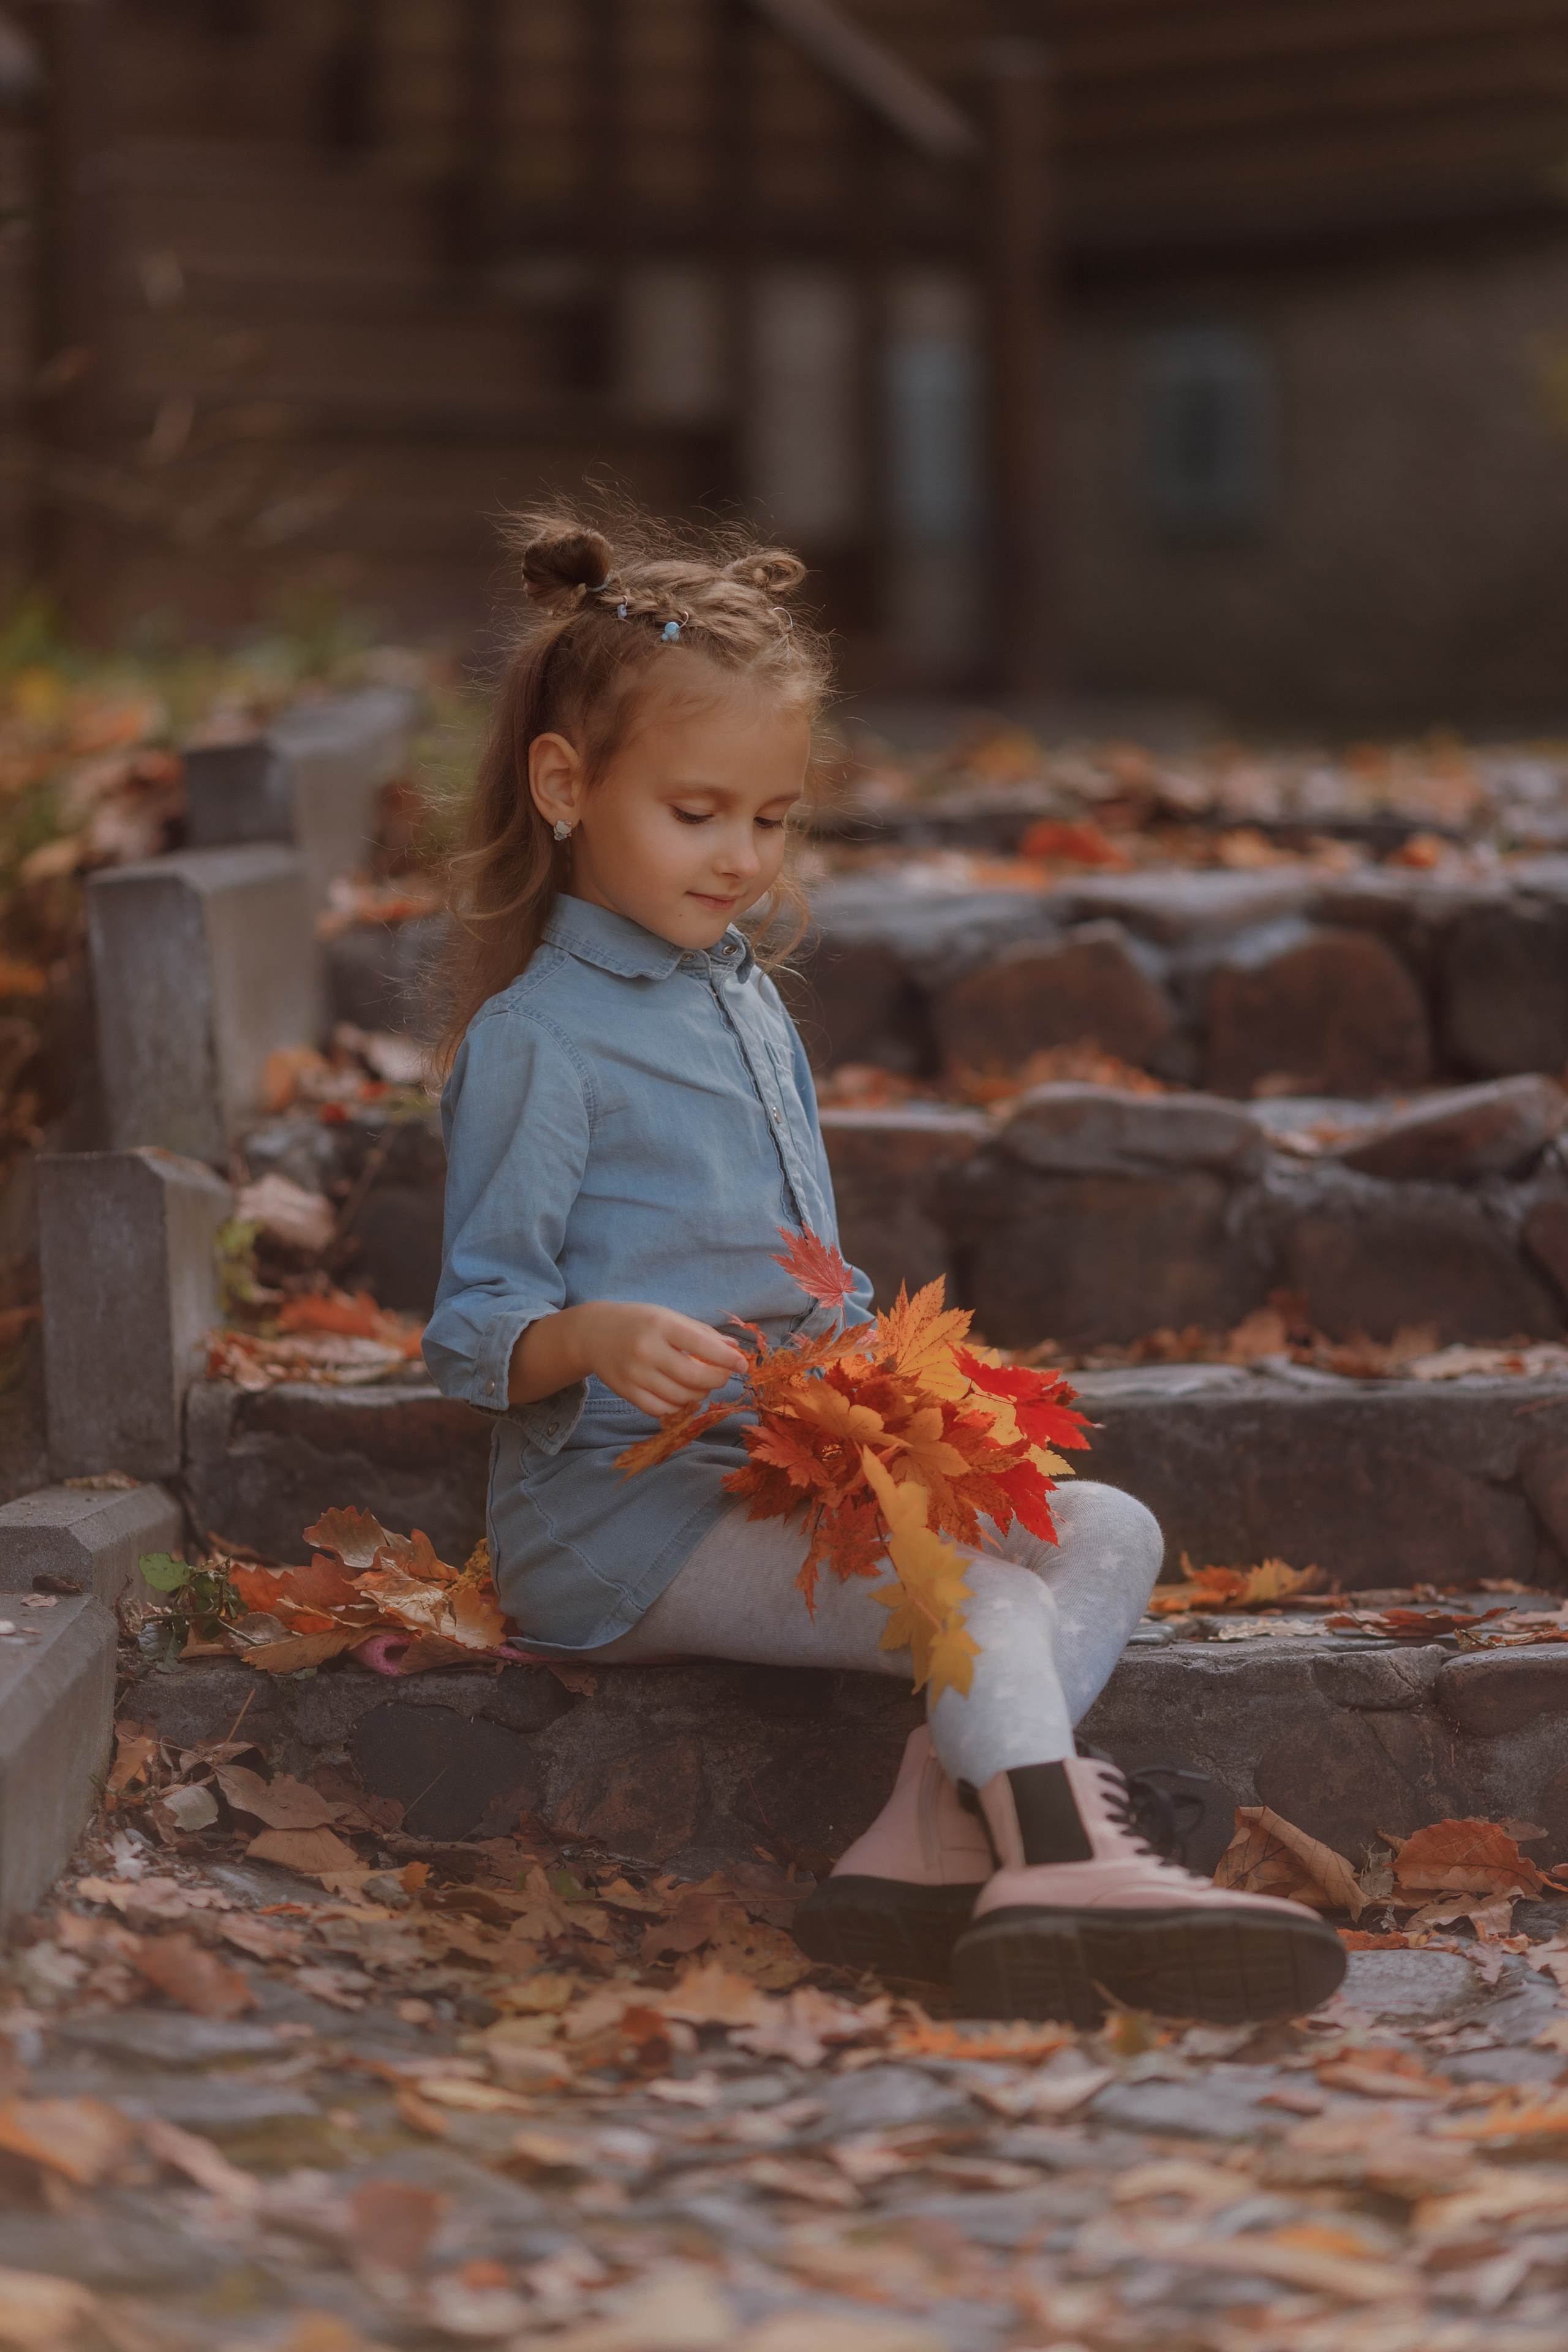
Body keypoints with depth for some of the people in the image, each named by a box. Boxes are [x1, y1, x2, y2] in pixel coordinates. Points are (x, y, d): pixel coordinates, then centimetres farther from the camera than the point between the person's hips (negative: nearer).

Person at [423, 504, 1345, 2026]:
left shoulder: (749, 1006, 20)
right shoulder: (535, 1040, -7)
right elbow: (477, 1329, -10)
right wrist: (603, 1338, -31)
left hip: (785, 1483, 9)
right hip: (616, 1515, -9)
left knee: (1107, 1530, -8)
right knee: (971, 1587, -28)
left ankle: (934, 1842, -29)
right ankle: (1070, 1874, -44)